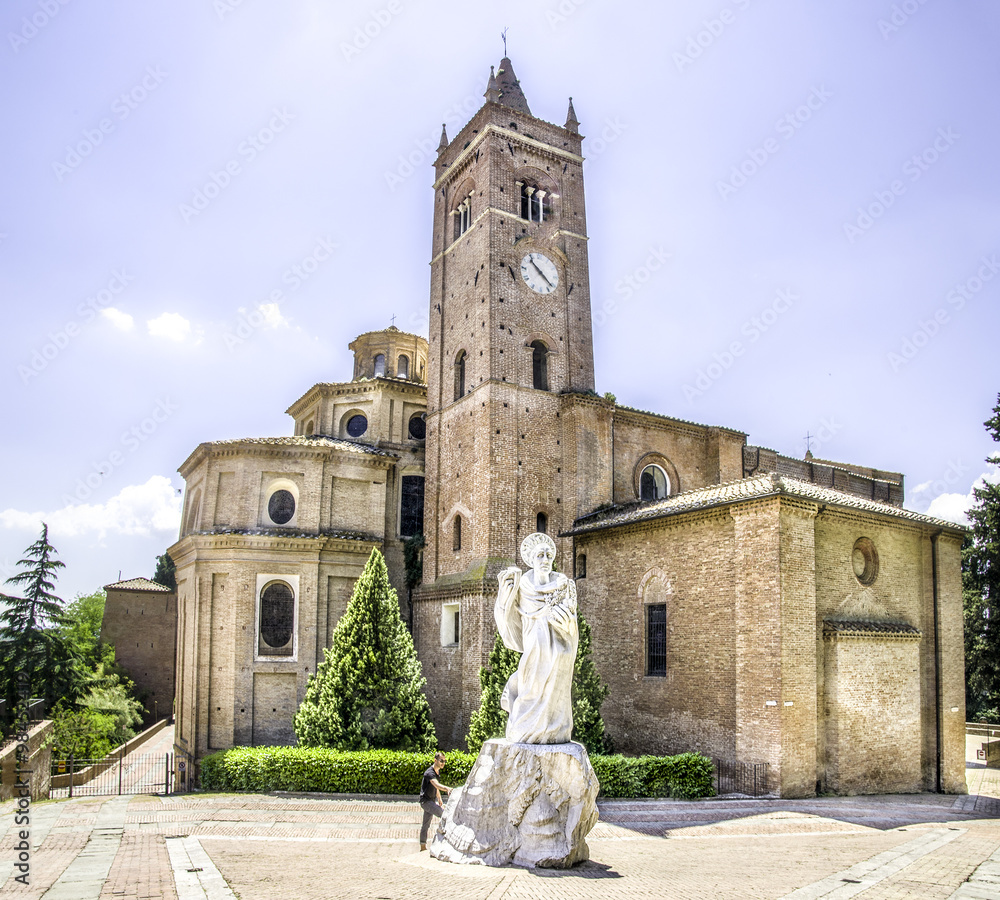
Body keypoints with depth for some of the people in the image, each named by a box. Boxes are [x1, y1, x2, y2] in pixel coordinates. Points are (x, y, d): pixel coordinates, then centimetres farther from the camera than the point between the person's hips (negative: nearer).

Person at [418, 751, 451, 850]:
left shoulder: (437, 771, 9)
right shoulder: (429, 773, -22)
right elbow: (437, 785, -41)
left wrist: (439, 800, 24)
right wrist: (447, 789, -58)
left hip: (432, 800, 10)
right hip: (426, 801, -9)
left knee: (426, 824, 16)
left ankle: (423, 846, 24)